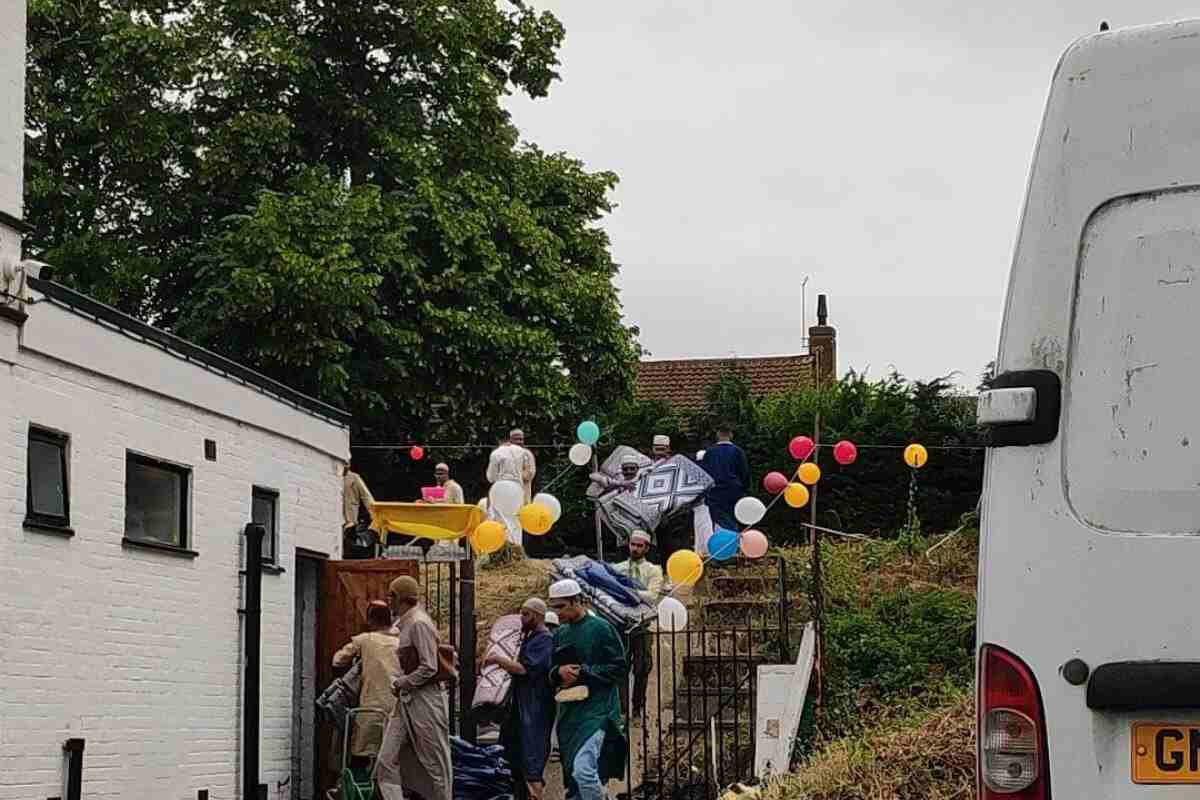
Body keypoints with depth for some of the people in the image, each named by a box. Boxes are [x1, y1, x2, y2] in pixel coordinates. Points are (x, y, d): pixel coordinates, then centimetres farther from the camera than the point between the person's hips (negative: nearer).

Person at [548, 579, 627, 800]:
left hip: (596, 710, -7)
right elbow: (551, 675, 21)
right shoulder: (560, 634, 17)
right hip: (568, 713, 7)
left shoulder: (601, 628, -3)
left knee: (583, 769, -22)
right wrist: (559, 672, -2)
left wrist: (584, 671, -11)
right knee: (573, 778, 7)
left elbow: (619, 670, -6)